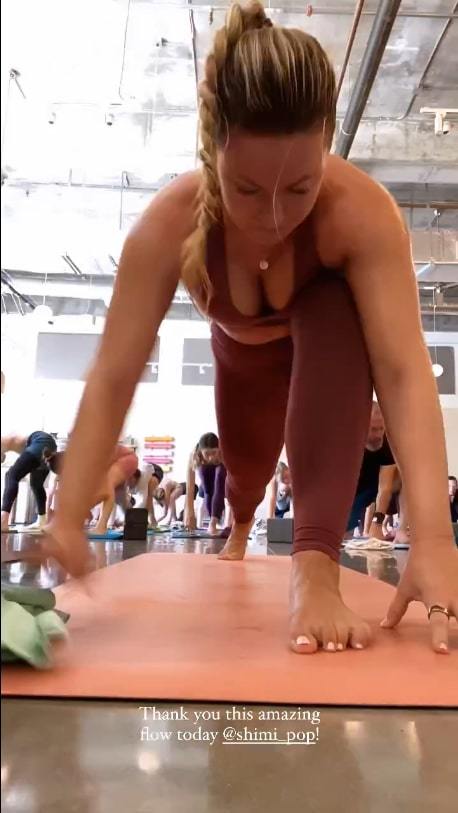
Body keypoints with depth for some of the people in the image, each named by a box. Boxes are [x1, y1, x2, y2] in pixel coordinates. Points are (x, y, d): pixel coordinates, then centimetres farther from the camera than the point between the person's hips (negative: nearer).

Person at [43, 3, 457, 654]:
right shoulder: (170, 225, -35)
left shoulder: (362, 210, -39)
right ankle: (240, 527, 57)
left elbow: (404, 370, -46)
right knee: (246, 469, 14)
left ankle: (317, 565, -37)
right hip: (245, 356, 2)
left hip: (327, 346, -2)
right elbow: (112, 378, -35)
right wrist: (68, 518, -43)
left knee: (336, 310, -37)